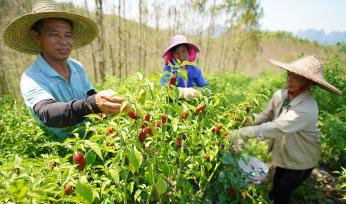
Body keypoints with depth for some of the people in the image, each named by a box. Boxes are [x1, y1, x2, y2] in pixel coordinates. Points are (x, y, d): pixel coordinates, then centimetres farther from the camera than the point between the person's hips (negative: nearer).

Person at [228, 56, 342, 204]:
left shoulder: (307, 108, -36)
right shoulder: (280, 95, -15)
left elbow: (275, 128, -43)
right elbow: (265, 116, -8)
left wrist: (241, 132, -44)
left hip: (301, 160, -5)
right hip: (283, 154, 5)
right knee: (275, 189, 27)